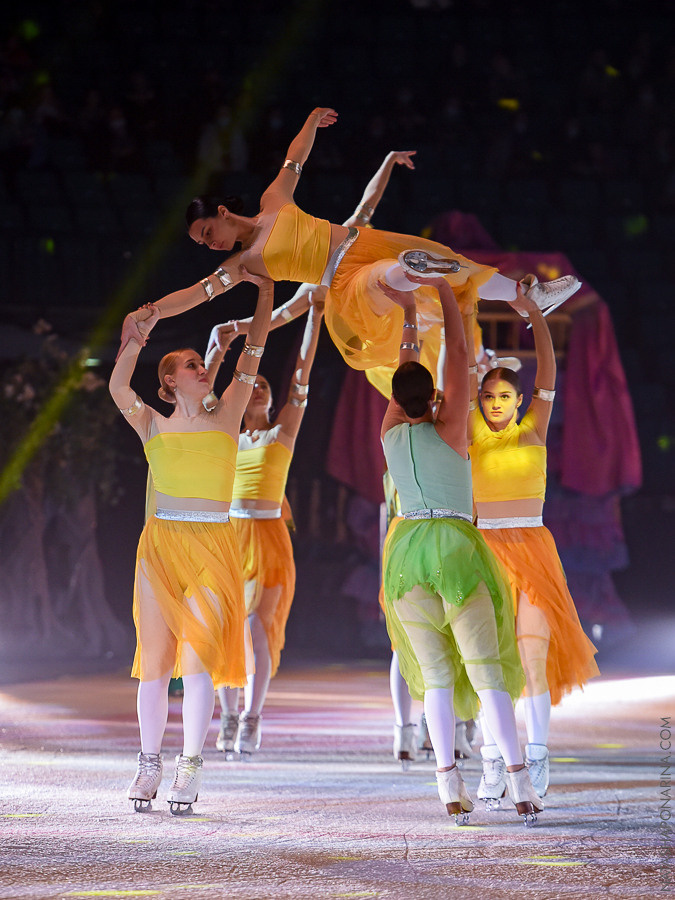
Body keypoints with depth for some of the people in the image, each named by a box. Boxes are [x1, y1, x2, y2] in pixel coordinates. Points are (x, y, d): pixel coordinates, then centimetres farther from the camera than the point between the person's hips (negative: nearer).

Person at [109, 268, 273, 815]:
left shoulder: (225, 417, 10)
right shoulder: (154, 427, 9)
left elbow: (251, 358, 6)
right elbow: (118, 386, -7)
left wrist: (266, 295, 3)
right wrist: (142, 334, -15)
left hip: (214, 545, 0)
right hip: (161, 544, 0)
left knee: (199, 655, -8)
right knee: (156, 658, 2)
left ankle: (190, 767, -4)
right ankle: (150, 764, 12)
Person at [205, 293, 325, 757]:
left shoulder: (284, 432, 7)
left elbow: (302, 374, 0)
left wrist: (315, 317, -6)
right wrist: (221, 347, -10)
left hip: (269, 536, -2)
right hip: (229, 533, 2)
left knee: (259, 629, -8)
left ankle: (252, 720, -3)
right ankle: (230, 720, 10)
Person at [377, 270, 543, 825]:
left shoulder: (391, 433, 4)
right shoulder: (448, 429, -6)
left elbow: (406, 370, 17)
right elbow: (459, 358, -2)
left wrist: (409, 314, 23)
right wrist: (447, 294, 5)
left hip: (407, 552, 4)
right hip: (457, 549, -3)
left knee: (435, 671, 5)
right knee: (485, 667, -3)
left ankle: (450, 785, -6)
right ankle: (519, 783, -11)